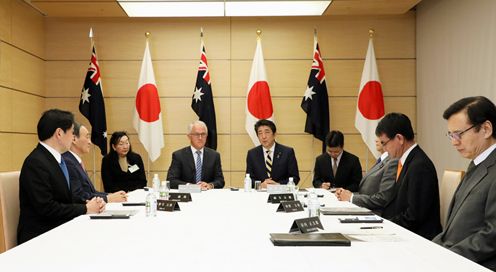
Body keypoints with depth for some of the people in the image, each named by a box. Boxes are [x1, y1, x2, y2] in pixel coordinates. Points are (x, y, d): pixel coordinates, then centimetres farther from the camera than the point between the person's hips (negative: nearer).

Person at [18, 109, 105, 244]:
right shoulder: (36, 162, -17)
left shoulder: (57, 158, 10)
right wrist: (85, 208, -13)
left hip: (59, 229, 8)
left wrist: (90, 203, -6)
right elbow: (46, 208, -23)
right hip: (40, 236, -8)